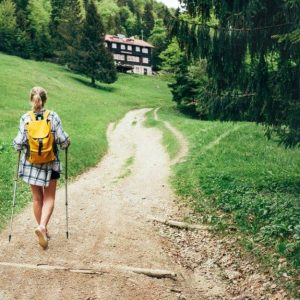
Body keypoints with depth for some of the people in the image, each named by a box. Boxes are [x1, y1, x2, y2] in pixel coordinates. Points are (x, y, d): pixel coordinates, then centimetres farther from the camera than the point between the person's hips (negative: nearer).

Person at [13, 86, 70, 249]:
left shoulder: (25, 118, -7)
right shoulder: (53, 117, -9)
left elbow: (19, 144, -10)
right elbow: (63, 140, -11)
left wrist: (16, 144, 13)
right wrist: (67, 143, 12)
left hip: (31, 164, 1)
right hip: (50, 163, -1)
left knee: (37, 197, 16)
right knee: (49, 197, 9)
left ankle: (43, 230, 24)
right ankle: (42, 226, -12)